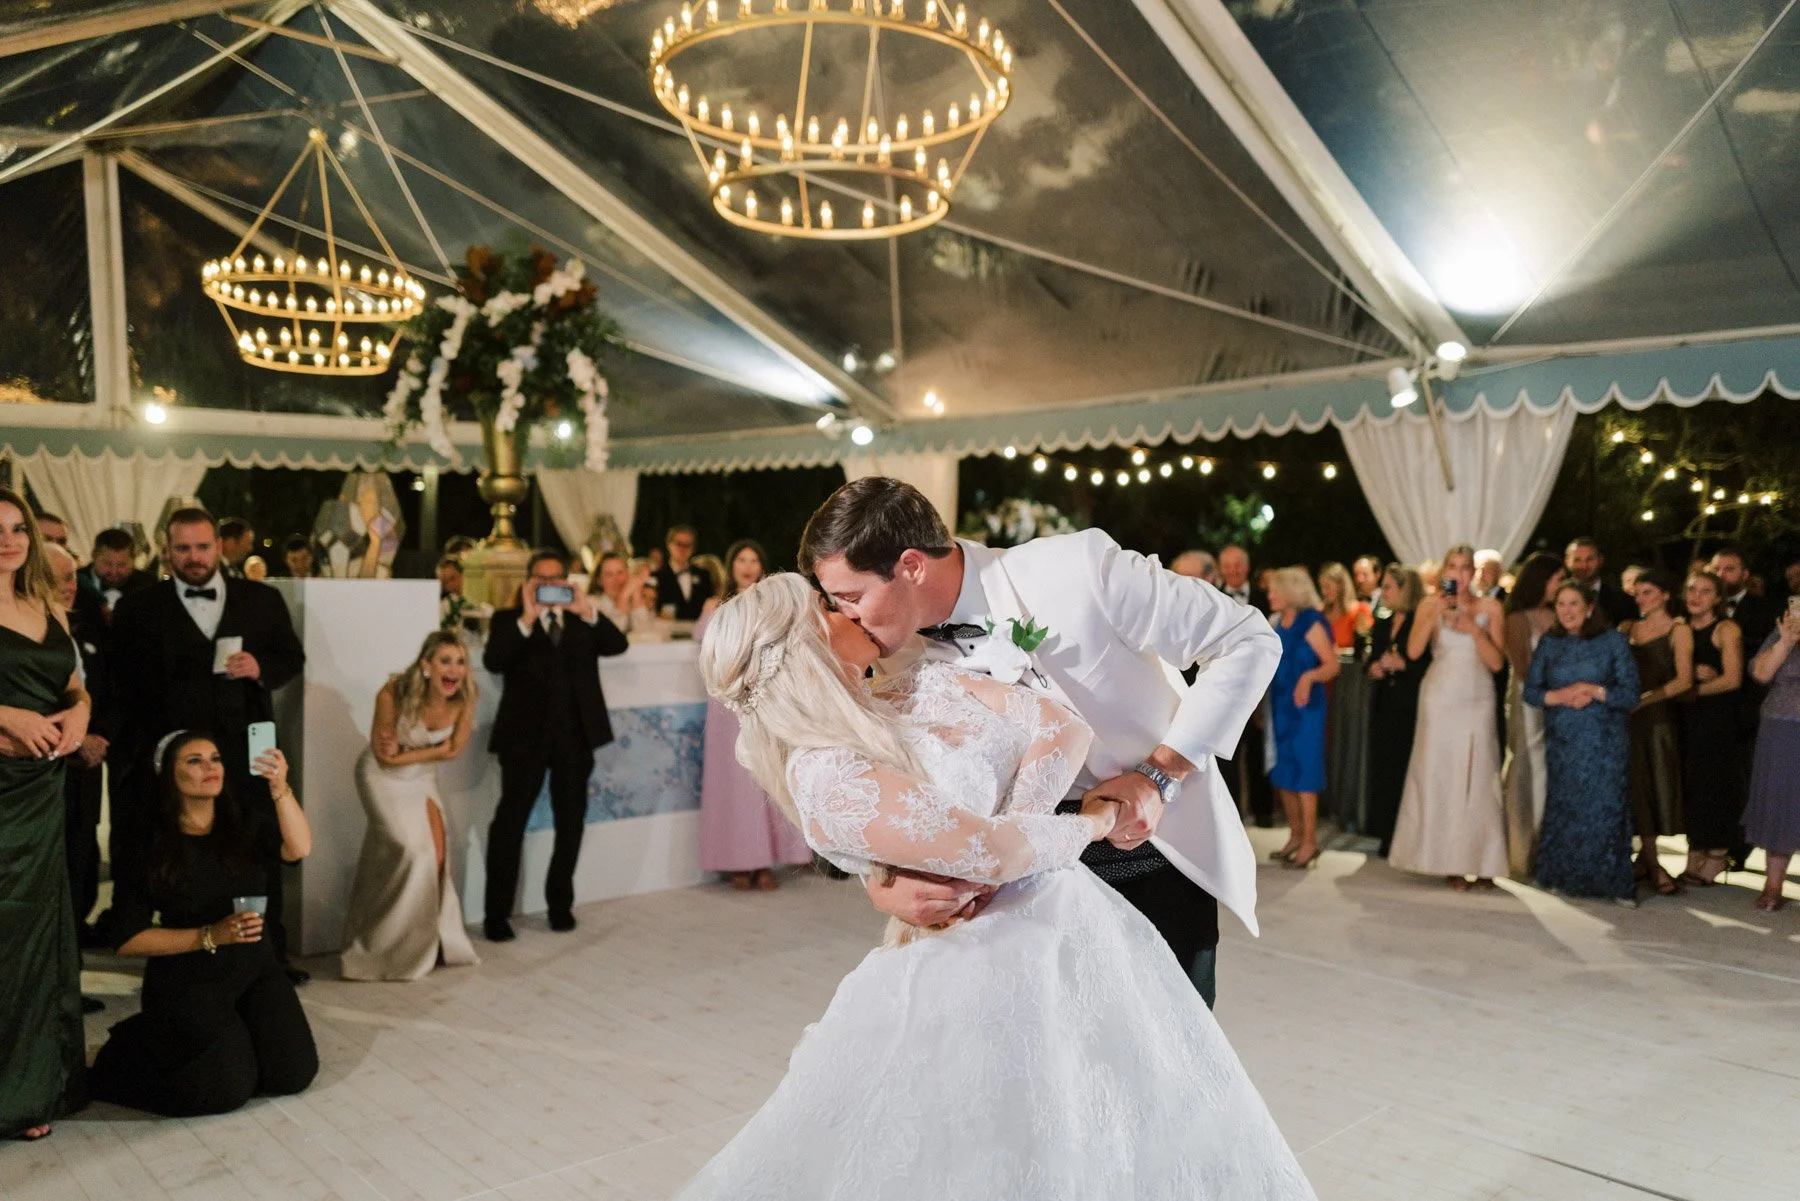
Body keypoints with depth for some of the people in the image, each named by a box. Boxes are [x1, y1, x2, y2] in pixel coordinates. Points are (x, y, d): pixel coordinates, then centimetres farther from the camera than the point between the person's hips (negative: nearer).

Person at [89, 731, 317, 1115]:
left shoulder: (244, 823, 2)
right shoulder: (148, 843, -8)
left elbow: (298, 849, -19)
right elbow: (128, 939, -9)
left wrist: (280, 788, -33)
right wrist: (210, 936, -19)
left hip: (256, 968, 4)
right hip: (188, 981, -4)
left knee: (294, 1074, -6)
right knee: (229, 1086, -14)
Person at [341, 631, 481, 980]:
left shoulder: (463, 699, -21)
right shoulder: (394, 694, -31)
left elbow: (455, 749, -8)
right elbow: (384, 757, -20)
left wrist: (405, 753, -16)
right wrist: (434, 750, -19)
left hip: (423, 779, 4)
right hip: (384, 777, -4)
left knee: (436, 856, -4)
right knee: (412, 853, -11)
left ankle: (429, 941, 16)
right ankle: (396, 943, 9)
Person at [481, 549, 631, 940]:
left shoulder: (583, 621, 13)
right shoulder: (509, 620, 5)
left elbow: (618, 645, -3)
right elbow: (493, 661, -12)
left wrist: (588, 613, -16)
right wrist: (527, 620, -19)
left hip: (576, 735, 3)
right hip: (525, 735, -3)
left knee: (571, 823, 11)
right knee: (510, 822, -1)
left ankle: (560, 904, 24)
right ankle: (497, 914, 6)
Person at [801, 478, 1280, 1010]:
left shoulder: (1079, 568, -24)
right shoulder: (903, 669, -9)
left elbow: (1249, 640, -17)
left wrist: (1158, 775, -23)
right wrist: (884, 887, -29)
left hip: (1162, 852, -3)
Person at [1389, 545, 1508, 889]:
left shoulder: (1489, 608, 4)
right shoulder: (1430, 604, 3)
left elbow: (1497, 662, -4)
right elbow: (1413, 651, -11)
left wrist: (1474, 629, -16)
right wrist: (1435, 615, -19)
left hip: (1477, 700, 0)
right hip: (1440, 699, 0)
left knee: (1477, 777, -2)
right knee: (1438, 775, -1)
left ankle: (1481, 863, 3)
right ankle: (1449, 860, 6)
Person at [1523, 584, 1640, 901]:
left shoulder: (1613, 640, -1)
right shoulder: (1549, 643, 6)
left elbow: (1631, 694, -5)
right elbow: (1530, 690, 2)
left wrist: (1594, 691, -18)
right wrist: (1561, 696, -14)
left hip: (1604, 741, -2)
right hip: (1562, 740, 2)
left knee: (1605, 808, -5)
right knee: (1562, 807, 5)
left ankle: (1614, 882, 6)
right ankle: (1561, 877, 16)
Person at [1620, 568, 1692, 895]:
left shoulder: (1679, 631, 0)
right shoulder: (1627, 628, 11)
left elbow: (1684, 680, -9)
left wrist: (1643, 699, -17)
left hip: (1657, 716, -3)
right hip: (1626, 716, 3)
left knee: (1656, 785, -1)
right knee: (1637, 787, 3)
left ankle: (1644, 858, 9)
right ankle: (1652, 864, 11)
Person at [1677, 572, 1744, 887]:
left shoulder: (1727, 630, -6)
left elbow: (1732, 679, -13)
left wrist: (1694, 691, -9)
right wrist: (1693, 673, -11)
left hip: (1717, 718, -5)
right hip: (1687, 719, 5)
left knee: (1715, 784, -1)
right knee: (1691, 785, 6)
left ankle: (1715, 861, 8)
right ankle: (1694, 858, 12)